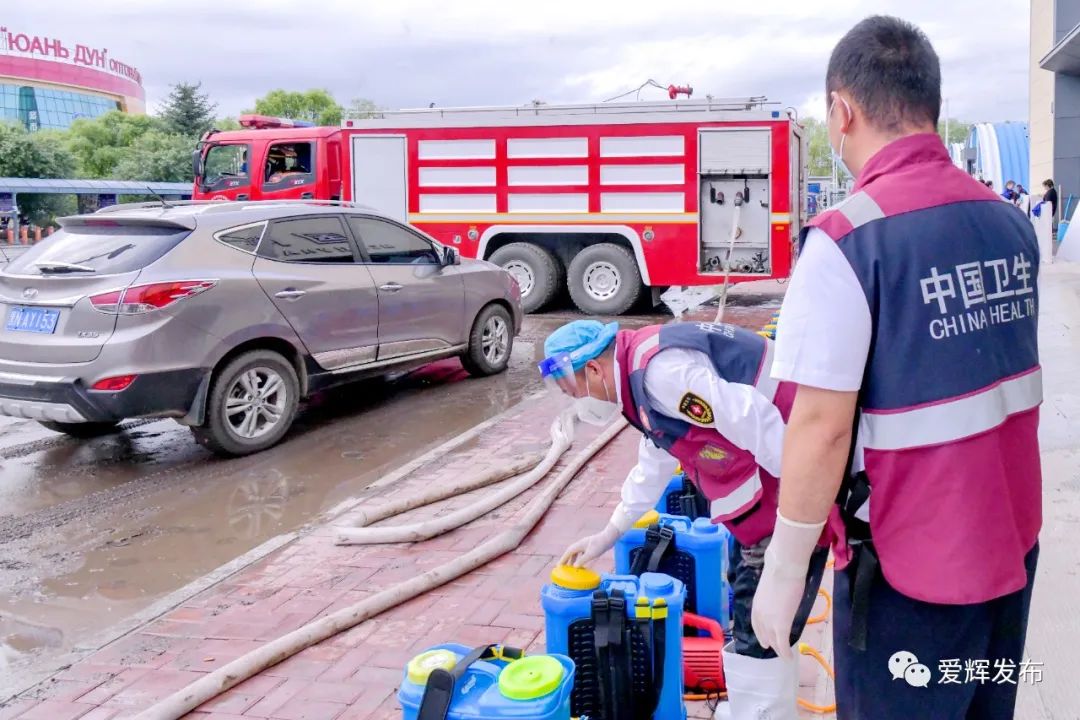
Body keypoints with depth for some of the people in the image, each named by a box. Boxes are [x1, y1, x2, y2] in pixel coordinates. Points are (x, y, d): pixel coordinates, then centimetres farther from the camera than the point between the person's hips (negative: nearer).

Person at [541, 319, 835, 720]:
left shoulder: (659, 370, -21)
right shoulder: (641, 373, 14)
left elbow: (755, 422, -27)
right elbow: (653, 468, 28)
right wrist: (608, 535, 35)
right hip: (766, 487, 11)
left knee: (763, 627, -4)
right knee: (748, 593, 25)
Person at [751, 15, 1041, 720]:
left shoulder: (849, 239, -21)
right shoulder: (1011, 222, 1)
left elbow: (822, 426, -22)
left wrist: (784, 568, -11)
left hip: (910, 566, -6)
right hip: (1014, 543, 7)